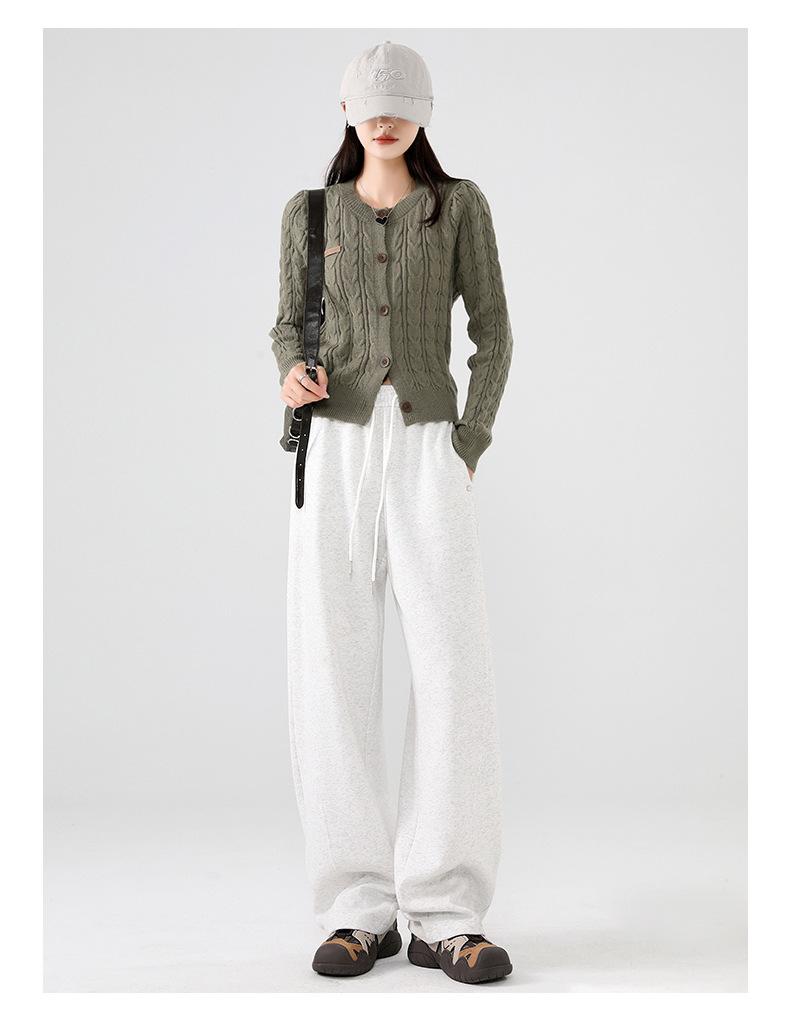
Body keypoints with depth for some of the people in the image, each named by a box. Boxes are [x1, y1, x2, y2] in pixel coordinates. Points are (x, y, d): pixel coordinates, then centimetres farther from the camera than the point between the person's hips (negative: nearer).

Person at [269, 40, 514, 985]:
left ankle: (445, 915, -6)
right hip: (333, 450, 1)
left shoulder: (459, 204, 9)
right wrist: (291, 377, -9)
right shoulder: (309, 211, 13)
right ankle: (358, 910, 1)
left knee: (456, 676, -13)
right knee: (332, 677, -7)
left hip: (427, 452, -1)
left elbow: (492, 331, 7)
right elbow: (290, 329, 16)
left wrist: (469, 448, -5)